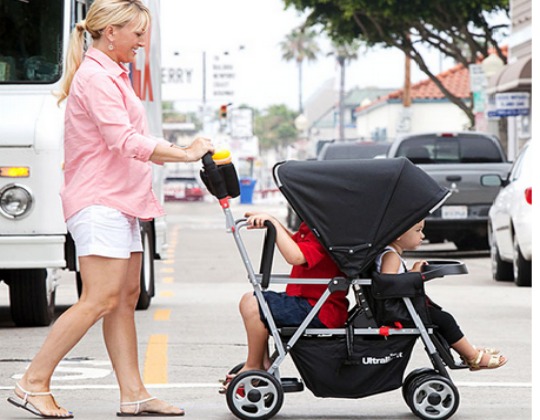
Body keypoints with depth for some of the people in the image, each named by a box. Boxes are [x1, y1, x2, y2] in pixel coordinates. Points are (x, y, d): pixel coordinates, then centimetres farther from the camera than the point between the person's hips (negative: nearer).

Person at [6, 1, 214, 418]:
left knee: (126, 297, 7)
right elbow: (124, 141, -22)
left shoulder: (112, 75, 20)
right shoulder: (95, 77, -13)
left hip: (119, 201, 11)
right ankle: (33, 384, -10)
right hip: (99, 201, -11)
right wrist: (185, 153, -19)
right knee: (100, 300, -14)